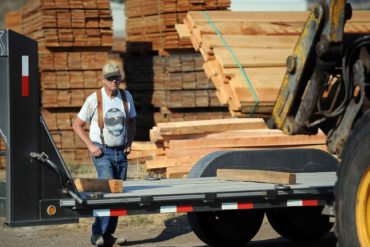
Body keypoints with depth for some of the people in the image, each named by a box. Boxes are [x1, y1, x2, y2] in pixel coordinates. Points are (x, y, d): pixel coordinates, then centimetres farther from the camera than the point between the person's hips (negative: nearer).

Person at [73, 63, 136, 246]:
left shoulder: (126, 97, 5)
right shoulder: (94, 99, -8)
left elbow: (132, 121, 20)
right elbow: (77, 124, -1)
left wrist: (129, 143, 6)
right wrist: (90, 145, -10)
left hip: (120, 153, 5)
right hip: (102, 152, -5)